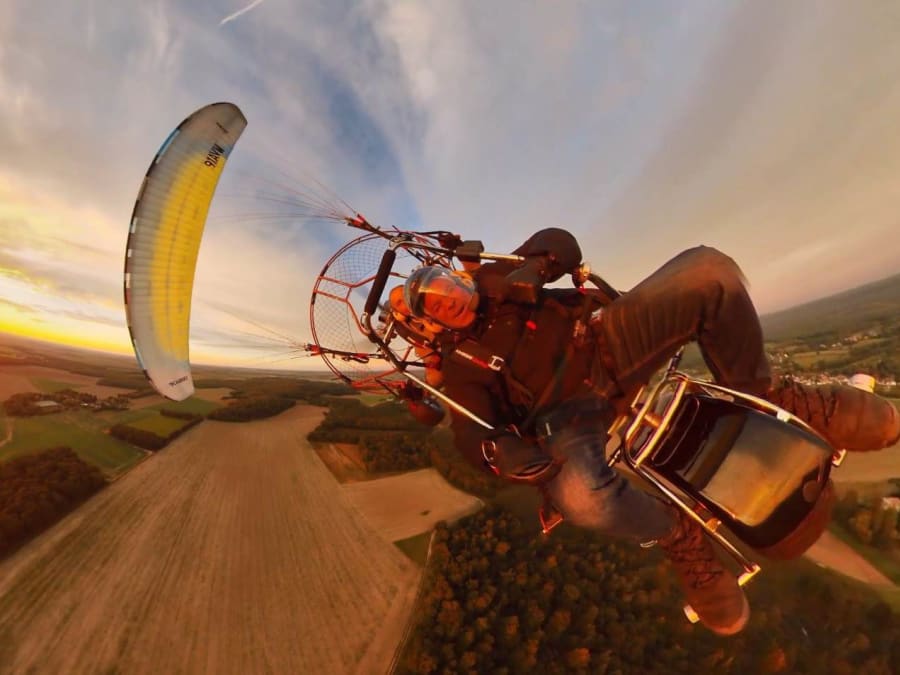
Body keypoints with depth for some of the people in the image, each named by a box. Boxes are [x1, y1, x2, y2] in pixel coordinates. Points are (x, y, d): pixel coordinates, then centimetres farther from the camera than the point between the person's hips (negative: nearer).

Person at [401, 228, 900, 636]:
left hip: (608, 346, 4)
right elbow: (471, 432, -7)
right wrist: (500, 452, -30)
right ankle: (677, 532, -4)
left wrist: (532, 267, -8)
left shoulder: (493, 279, 12)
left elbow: (560, 241, 14)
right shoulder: (459, 362, 2)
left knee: (706, 269, -18)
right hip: (569, 415, -3)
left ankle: (760, 397, -1)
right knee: (582, 498, -39)